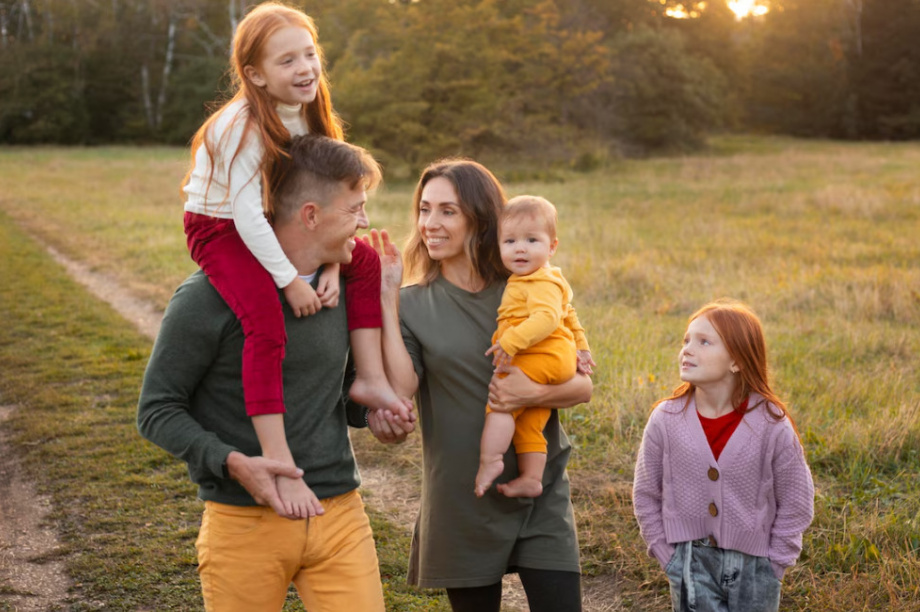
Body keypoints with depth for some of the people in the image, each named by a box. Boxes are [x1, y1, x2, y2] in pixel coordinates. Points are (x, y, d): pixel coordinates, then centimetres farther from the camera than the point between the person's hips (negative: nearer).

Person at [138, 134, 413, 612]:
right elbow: (156, 410, -7)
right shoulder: (209, 296, -11)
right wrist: (233, 462, -21)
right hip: (244, 520, -4)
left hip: (340, 514, 4)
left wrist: (368, 414, 0)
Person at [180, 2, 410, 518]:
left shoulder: (308, 117, -2)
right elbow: (246, 214, -29)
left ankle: (370, 380, 3)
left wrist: (331, 265, -13)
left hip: (267, 229, 8)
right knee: (266, 321, -30)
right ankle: (278, 465, -32)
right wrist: (291, 281, -26)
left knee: (366, 263, 2)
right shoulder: (244, 126, -26)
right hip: (218, 230, -8)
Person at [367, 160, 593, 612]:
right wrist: (385, 298, -15)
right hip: (462, 502, 0)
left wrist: (535, 393, -19)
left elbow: (583, 386, 1)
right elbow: (401, 388, -16)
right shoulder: (413, 304, 0)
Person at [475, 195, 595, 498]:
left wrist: (511, 341, -34)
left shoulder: (541, 283, -13)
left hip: (544, 357, -11)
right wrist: (580, 346, 36)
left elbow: (546, 318, -29)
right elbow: (568, 314, 32)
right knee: (528, 423, 12)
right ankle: (531, 479, 15)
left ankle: (490, 459, -21)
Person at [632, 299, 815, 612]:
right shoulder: (666, 420, -10)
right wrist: (670, 557, 0)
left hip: (753, 566, 0)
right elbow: (646, 495, 1)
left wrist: (773, 564, -4)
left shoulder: (772, 425, -13)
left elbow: (795, 503, -3)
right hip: (692, 563, 0)